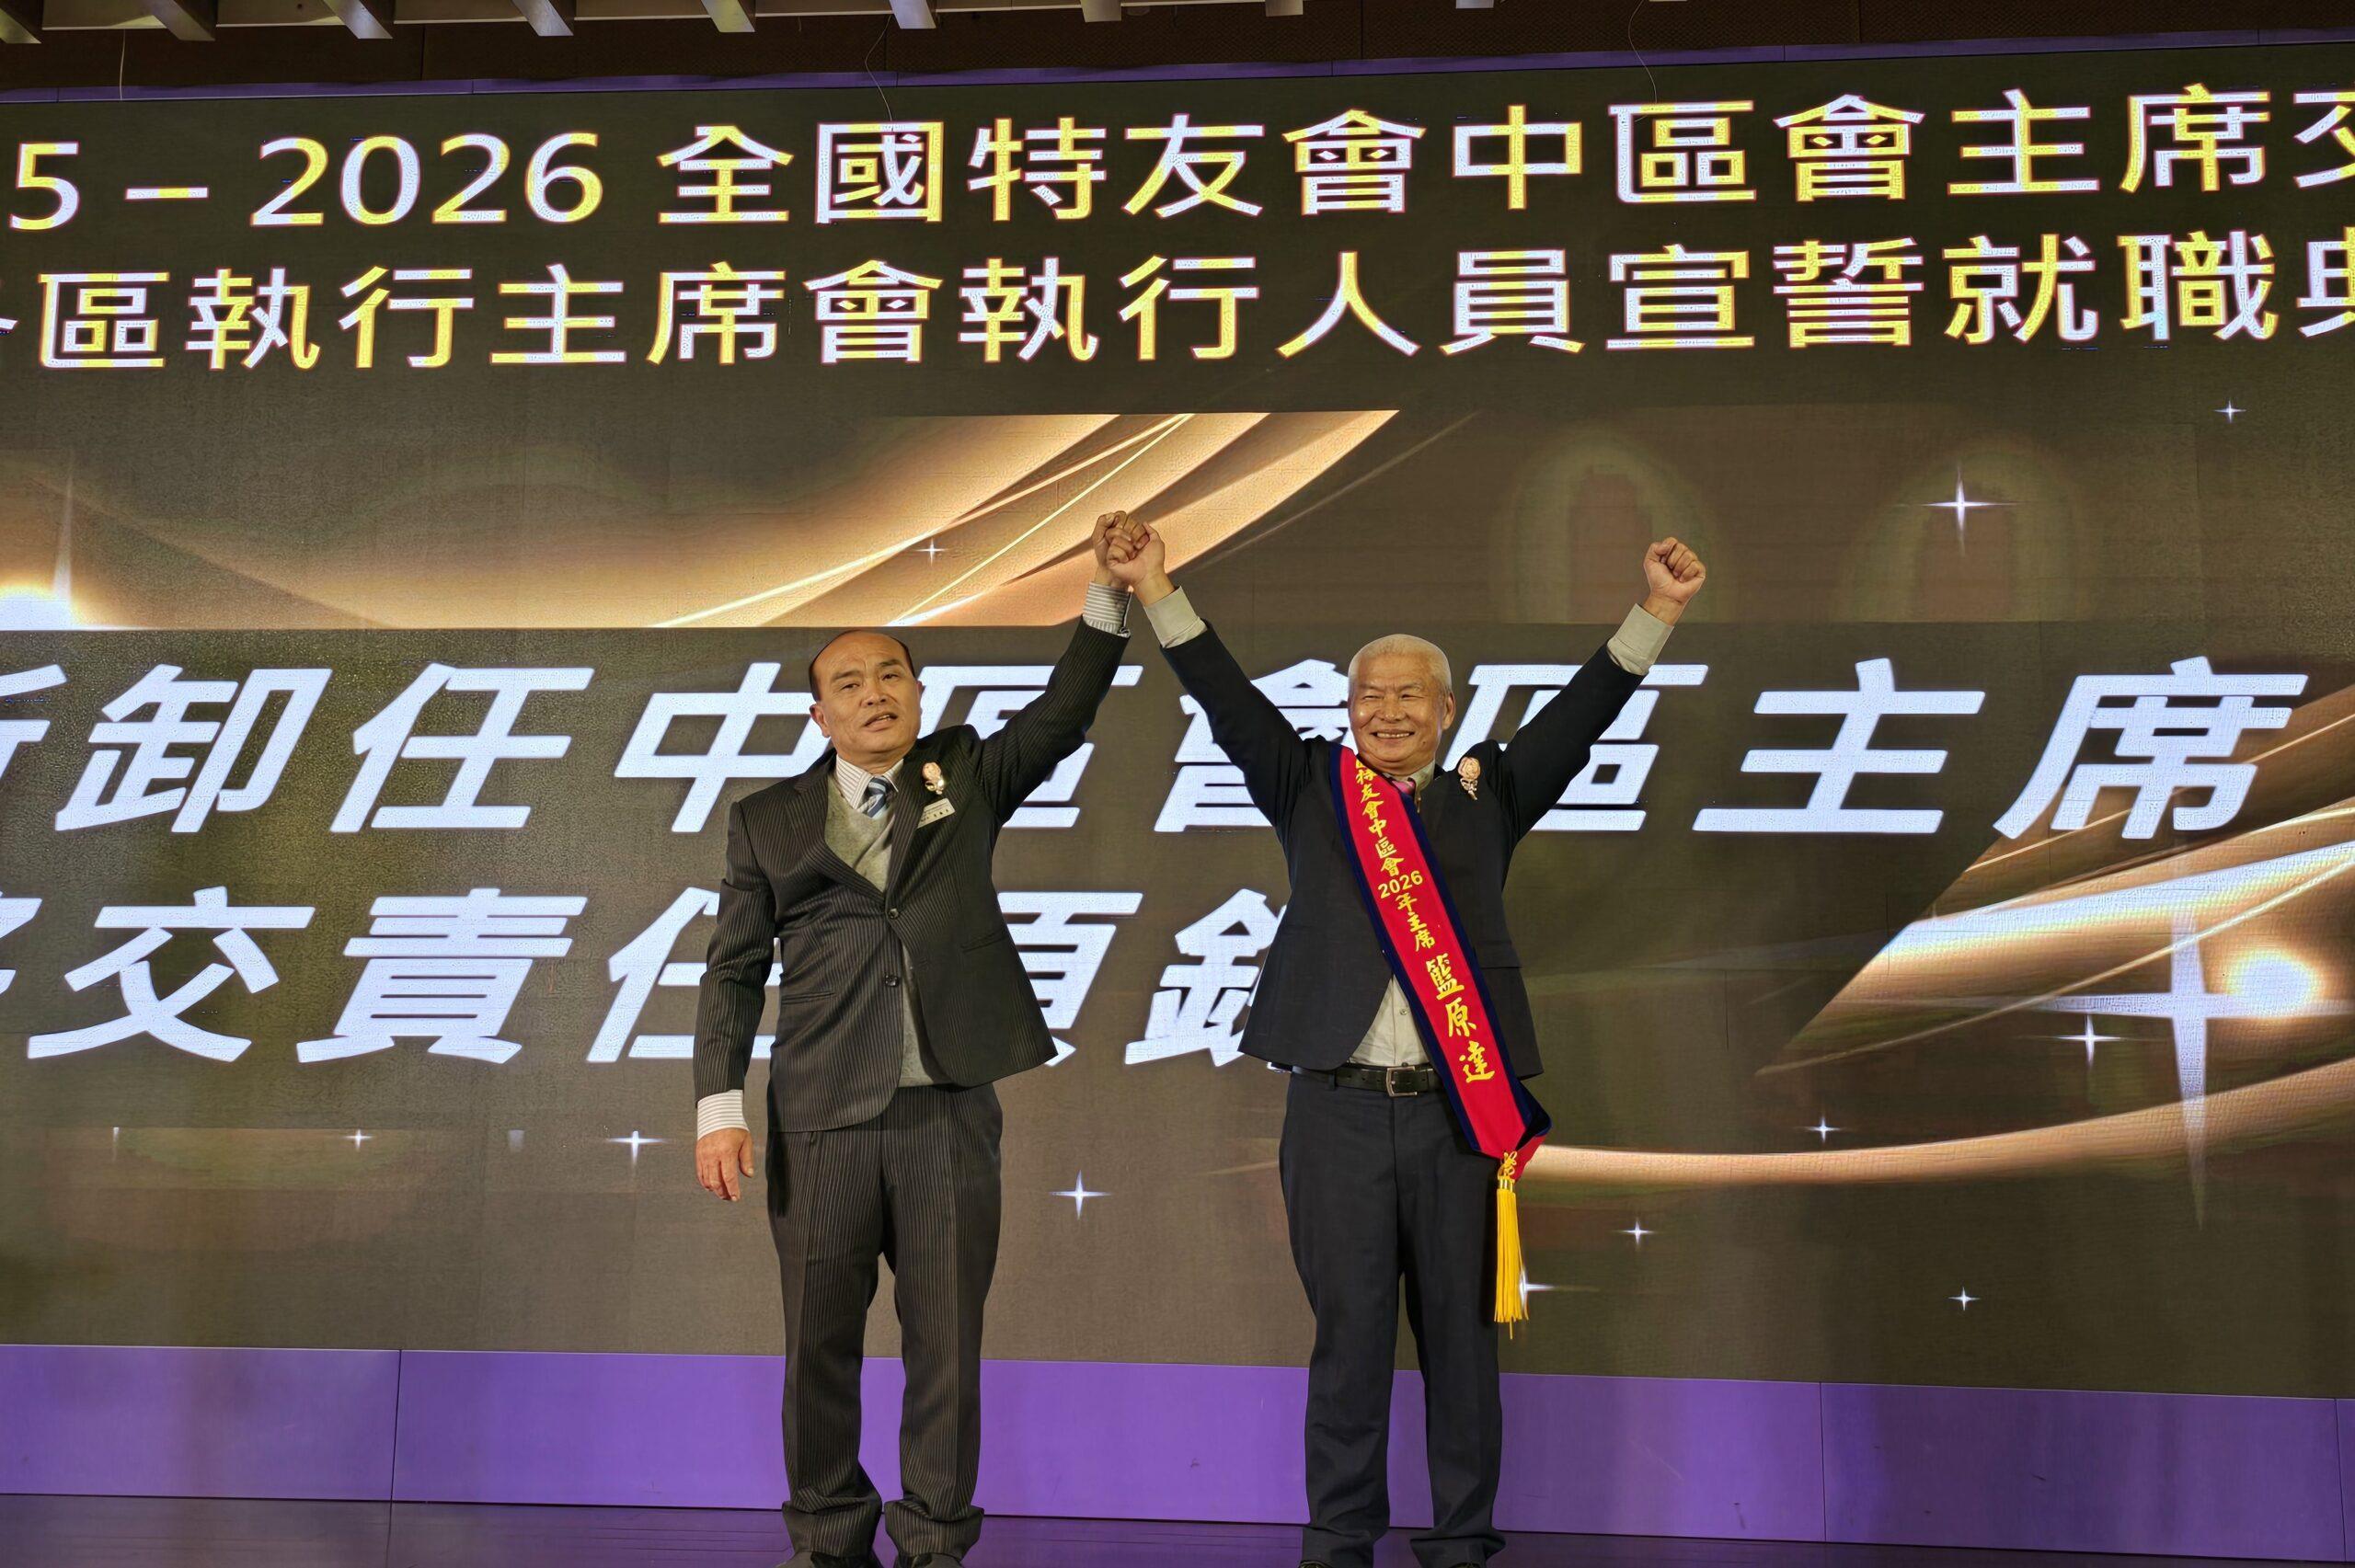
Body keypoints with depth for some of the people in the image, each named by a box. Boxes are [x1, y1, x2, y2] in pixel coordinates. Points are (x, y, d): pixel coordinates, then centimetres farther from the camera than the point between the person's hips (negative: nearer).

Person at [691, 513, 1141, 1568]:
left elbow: (1063, 713, 1)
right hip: (822, 1115, 0)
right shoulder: (769, 820, 10)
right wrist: (719, 1106, -2)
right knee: (821, 1342, 6)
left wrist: (1110, 592, -11)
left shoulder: (966, 777, 13)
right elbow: (733, 971, 8)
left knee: (946, 1341, 5)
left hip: (951, 1109, 0)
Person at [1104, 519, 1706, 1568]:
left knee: (1461, 1330, 7)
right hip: (1339, 1107, -1)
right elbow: (1229, 704, 4)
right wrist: (1156, 592, -3)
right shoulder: (1310, 792, 10)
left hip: (1458, 1108, 1)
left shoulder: (1486, 799, 11)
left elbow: (1580, 715, 6)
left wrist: (1654, 613, -1)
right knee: (1349, 1331, 4)